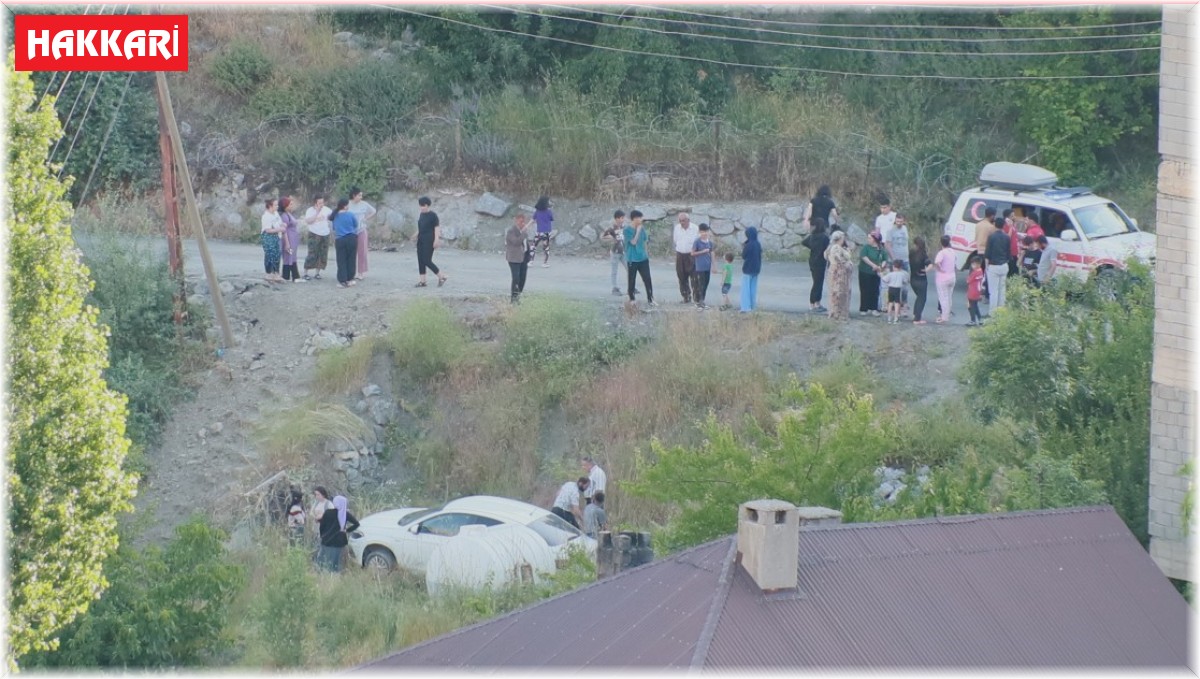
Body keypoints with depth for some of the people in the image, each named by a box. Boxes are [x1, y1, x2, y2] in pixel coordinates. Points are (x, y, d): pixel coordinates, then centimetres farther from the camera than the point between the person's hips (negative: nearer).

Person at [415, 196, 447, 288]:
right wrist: (416, 235, 16)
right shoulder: (422, 215, 12)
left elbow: (437, 228, -13)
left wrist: (436, 240, -19)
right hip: (421, 240, 8)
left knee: (427, 261, -11)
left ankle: (441, 277, 2)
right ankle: (422, 281, 10)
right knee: (420, 261, 6)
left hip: (429, 241, -8)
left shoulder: (433, 215, -11)